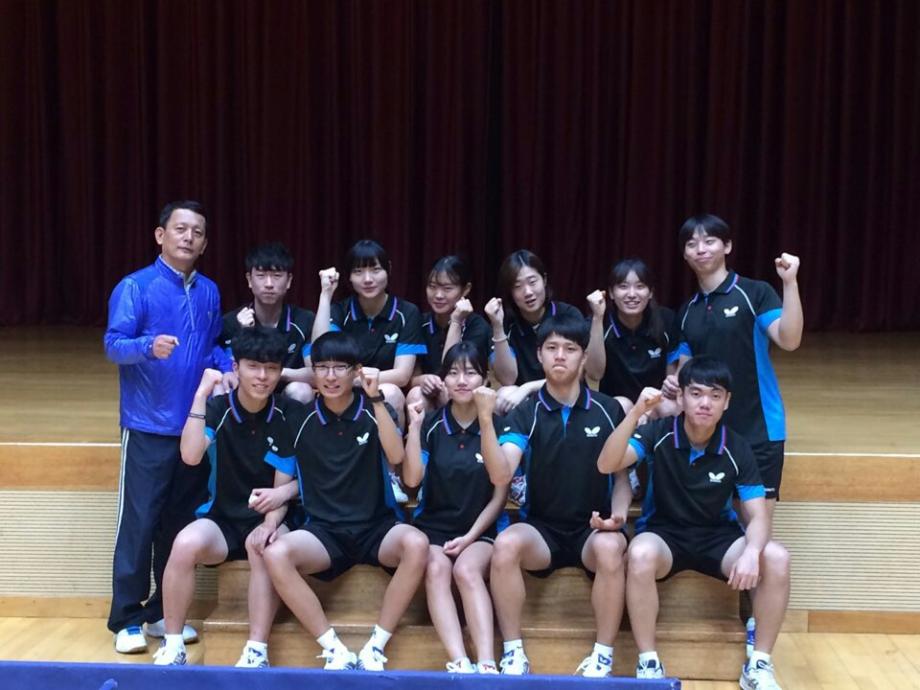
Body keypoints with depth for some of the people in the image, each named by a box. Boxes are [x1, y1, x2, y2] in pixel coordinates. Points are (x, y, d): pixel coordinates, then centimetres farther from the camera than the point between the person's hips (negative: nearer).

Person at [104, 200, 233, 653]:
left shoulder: (208, 293, 10)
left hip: (196, 426, 6)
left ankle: (164, 611, 22)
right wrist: (149, 346, -34)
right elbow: (113, 344, -15)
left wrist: (227, 370, -3)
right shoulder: (135, 287, -7)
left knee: (181, 523, 11)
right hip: (148, 426, -5)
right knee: (139, 522, -3)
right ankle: (127, 619, 8)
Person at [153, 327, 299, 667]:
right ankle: (172, 645, -13)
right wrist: (201, 394, -24)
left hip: (265, 520, -1)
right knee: (186, 543, -30)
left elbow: (284, 483, -4)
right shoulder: (217, 408, -5)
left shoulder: (288, 415, -5)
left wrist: (271, 521, -23)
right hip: (221, 519, 1)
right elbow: (190, 456, -23)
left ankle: (256, 651, -27)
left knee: (264, 547, -35)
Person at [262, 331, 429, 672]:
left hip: (376, 527, -1)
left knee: (416, 544, -34)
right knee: (275, 554, -30)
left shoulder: (373, 410, 1)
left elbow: (396, 456, -17)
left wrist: (376, 398, -22)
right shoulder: (301, 417, 3)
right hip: (324, 531, 1)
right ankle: (335, 650, -19)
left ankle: (375, 648, -19)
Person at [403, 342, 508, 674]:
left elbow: (500, 495, 0)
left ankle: (487, 665, -41)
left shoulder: (497, 425, -1)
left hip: (482, 528, -1)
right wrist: (414, 426, -16)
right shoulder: (431, 425, 3)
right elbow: (412, 479, -9)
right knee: (436, 568, -31)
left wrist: (470, 536, -11)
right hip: (434, 527, 1)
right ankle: (459, 663, -42)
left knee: (467, 569, -33)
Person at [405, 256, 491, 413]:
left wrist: (455, 323, -21)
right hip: (429, 401, 2)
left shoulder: (477, 325, -9)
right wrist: (422, 379, -25)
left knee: (447, 393, -34)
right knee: (415, 395, -30)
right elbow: (412, 378, 0)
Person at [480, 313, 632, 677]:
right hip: (541, 528, 0)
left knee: (610, 548, -35)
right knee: (505, 544, -32)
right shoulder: (525, 413, -1)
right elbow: (500, 475, -16)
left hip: (593, 528, 0)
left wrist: (618, 514, -12)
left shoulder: (608, 410, 2)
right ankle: (513, 653, -16)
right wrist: (485, 421, -30)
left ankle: (603, 655, -16)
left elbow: (622, 476, 9)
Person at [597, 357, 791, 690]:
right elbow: (606, 465, -25)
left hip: (718, 536, 2)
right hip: (664, 533, -2)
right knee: (640, 554, -37)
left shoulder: (736, 448, -9)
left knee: (776, 558, -26)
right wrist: (634, 414, -38)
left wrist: (752, 552, -33)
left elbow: (759, 515, -10)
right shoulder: (658, 433, -12)